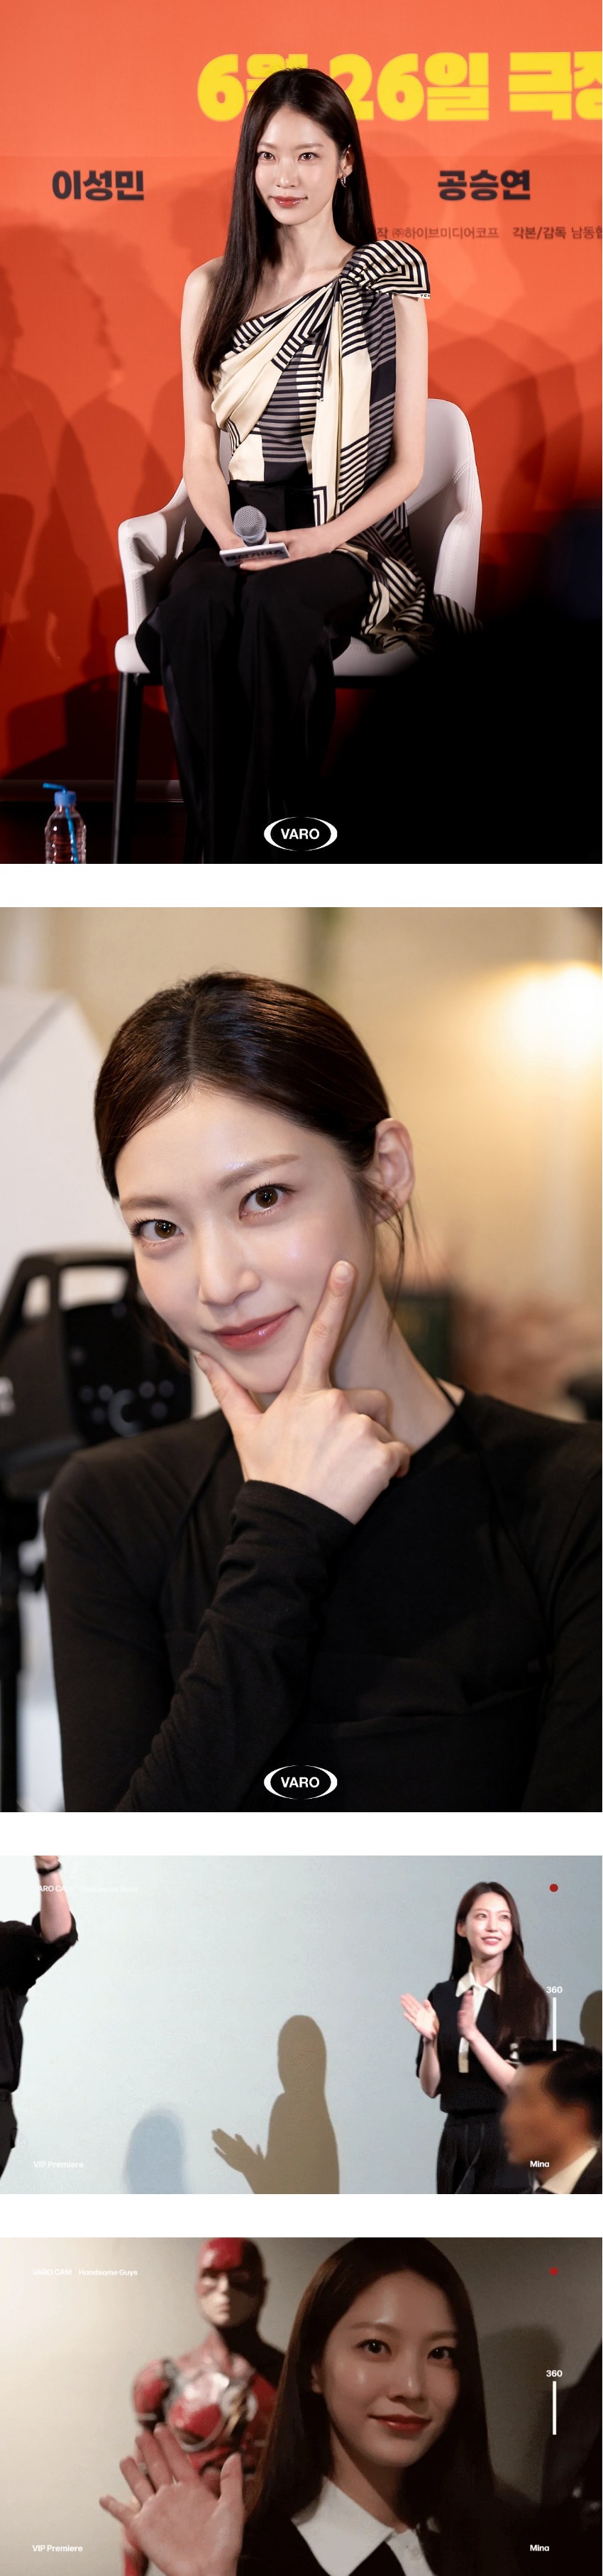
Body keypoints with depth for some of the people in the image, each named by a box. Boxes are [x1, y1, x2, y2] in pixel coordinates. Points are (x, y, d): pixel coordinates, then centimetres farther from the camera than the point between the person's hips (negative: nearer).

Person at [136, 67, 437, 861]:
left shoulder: (389, 282, 5)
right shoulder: (213, 288, 12)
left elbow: (408, 464, 2)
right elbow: (201, 450, 9)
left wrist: (325, 538, -15)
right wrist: (230, 537, -12)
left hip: (352, 535, -2)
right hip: (239, 525, 2)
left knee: (271, 610, -37)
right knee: (192, 612, -33)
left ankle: (261, 849, -30)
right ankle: (212, 849, -30)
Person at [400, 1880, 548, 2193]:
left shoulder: (530, 1998, -8)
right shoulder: (442, 1996, 2)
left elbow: (520, 2086, -14)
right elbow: (431, 2087, 4)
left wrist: (472, 2035, -24)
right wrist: (429, 2040, -14)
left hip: (506, 2136, -3)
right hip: (455, 2136, 3)